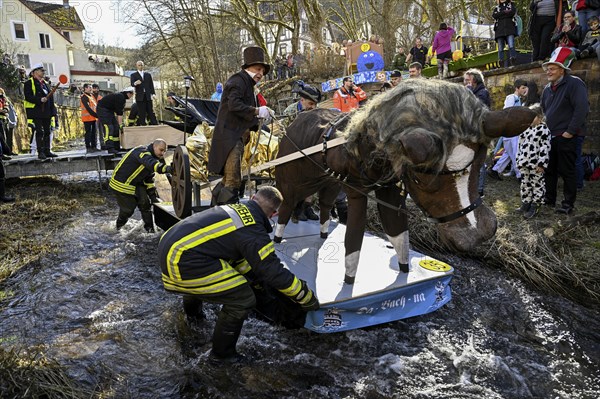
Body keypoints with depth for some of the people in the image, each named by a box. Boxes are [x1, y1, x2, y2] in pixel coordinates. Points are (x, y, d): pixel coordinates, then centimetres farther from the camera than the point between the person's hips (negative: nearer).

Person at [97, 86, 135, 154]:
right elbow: (119, 113, -25)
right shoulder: (120, 97, -20)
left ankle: (117, 147, 11)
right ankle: (110, 148, -24)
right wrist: (120, 124, -26)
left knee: (116, 128, 8)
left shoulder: (123, 98, 10)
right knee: (109, 128, -18)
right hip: (102, 110, -11)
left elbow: (120, 112, 12)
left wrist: (120, 123, 11)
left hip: (109, 110, 11)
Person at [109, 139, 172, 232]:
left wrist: (153, 194, 5)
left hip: (136, 183, 9)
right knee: (128, 208, -2)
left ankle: (149, 228, 9)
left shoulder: (153, 157, 8)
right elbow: (150, 163, -47)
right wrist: (166, 168, -64)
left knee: (145, 203, -1)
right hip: (121, 184, -9)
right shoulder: (142, 152, -23)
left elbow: (149, 179, 12)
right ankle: (119, 227, 27)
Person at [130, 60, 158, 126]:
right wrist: (135, 83, -33)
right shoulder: (133, 75, 9)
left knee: (151, 112, 0)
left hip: (148, 96, 2)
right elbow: (132, 84, -8)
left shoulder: (148, 74, 17)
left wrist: (153, 93, -1)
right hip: (140, 97, -2)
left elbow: (151, 84, 12)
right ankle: (143, 125, -3)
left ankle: (155, 125, -2)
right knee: (142, 113, -4)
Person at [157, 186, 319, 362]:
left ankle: (192, 312, 68)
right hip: (184, 260, -10)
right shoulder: (254, 232, -11)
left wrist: (258, 281, 33)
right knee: (243, 300, -4)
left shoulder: (235, 208, 15)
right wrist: (308, 298, 3)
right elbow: (274, 272, -9)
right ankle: (222, 352, 15)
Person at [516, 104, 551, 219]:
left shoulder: (543, 129, -12)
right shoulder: (526, 129, 11)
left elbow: (545, 148, -15)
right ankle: (525, 203, 25)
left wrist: (541, 164, -18)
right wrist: (519, 160, 16)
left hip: (536, 165, -7)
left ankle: (535, 206, 10)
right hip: (524, 163, 7)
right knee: (525, 184, 14)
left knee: (537, 184, 3)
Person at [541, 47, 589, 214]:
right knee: (549, 169, 14)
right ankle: (549, 198, 25)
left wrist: (570, 131, -20)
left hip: (566, 137, -7)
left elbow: (582, 109, -20)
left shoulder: (574, 84, -11)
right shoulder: (547, 89, 13)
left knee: (567, 172, -1)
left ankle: (568, 204, 7)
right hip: (549, 137, 8)